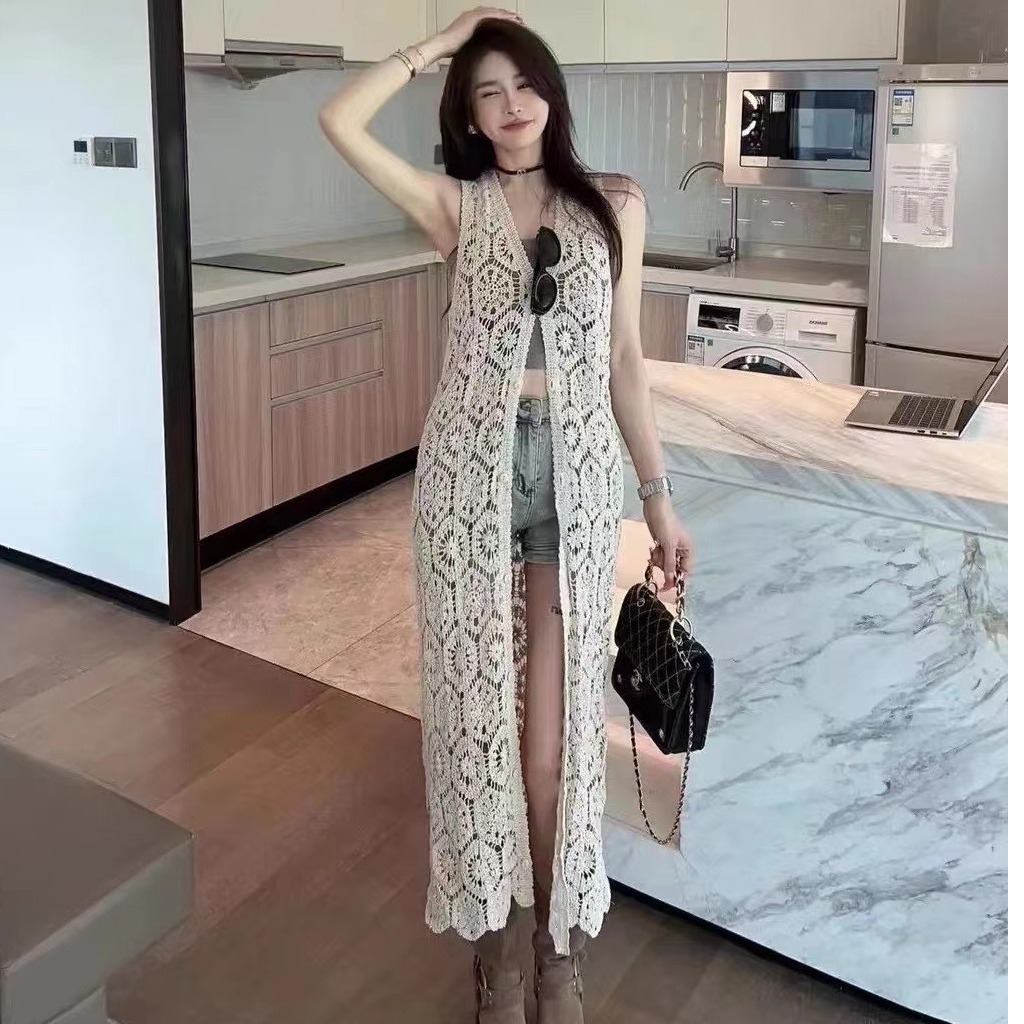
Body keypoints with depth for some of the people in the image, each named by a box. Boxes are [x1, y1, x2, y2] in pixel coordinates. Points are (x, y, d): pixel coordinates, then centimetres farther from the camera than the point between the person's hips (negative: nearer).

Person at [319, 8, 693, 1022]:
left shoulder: (615, 206, 8)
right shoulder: (456, 205, 5)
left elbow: (625, 359, 8)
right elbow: (338, 120, -7)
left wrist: (659, 496, 7)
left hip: (576, 472, 0)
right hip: (469, 469, 0)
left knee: (558, 719, 5)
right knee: (480, 705, 8)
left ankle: (559, 941, 25)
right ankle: (493, 933, 27)